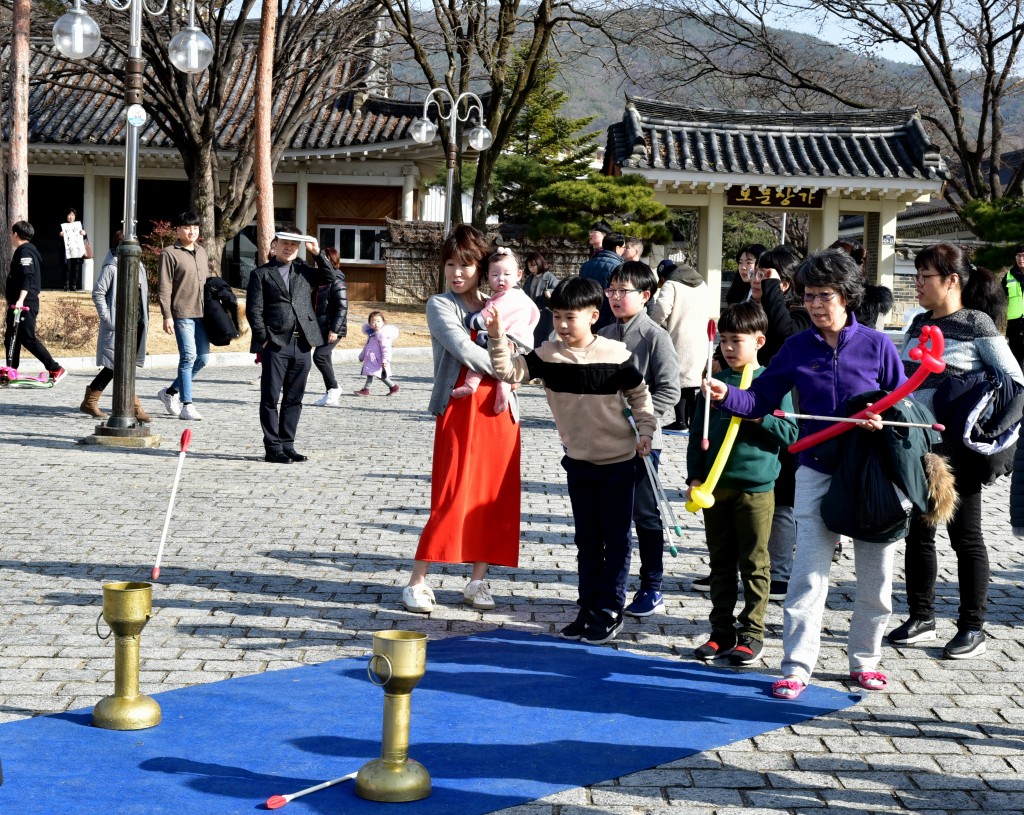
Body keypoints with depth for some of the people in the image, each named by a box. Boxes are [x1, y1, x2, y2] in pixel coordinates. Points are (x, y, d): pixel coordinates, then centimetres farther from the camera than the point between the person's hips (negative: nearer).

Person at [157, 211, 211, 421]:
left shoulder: (201, 252, 17)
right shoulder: (170, 254, -4)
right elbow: (164, 288, -7)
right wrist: (167, 316, -13)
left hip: (202, 314, 7)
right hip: (182, 314, -7)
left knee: (202, 358, 6)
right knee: (188, 356, -11)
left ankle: (171, 392, 23)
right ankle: (186, 405, -5)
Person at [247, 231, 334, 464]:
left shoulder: (304, 272, 16)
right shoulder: (260, 274, 3)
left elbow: (330, 278, 9)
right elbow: (254, 311, -1)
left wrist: (317, 253, 1)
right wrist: (264, 339, -9)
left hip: (302, 345, 4)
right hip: (275, 345, -4)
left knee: (294, 399, 9)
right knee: (270, 398, -1)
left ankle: (287, 446, 16)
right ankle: (273, 449, 3)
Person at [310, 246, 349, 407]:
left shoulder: (336, 281, -12)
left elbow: (342, 307, -18)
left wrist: (334, 330, -23)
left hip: (332, 329, -9)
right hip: (322, 328, 9)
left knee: (319, 356, -17)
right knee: (324, 359, 10)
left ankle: (334, 389, -3)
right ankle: (331, 394, 17)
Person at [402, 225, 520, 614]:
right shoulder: (440, 305, 1)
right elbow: (463, 350, -14)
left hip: (500, 410, 5)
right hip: (459, 410, -5)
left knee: (495, 497, 5)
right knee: (452, 497, -9)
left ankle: (478, 581, 15)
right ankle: (417, 581, 0)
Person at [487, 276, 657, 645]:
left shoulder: (617, 354, -13)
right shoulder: (548, 355, -6)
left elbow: (639, 394, -2)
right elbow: (509, 371, -15)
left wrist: (646, 431, -11)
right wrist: (497, 338, -29)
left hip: (618, 460, -3)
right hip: (578, 460, 4)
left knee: (615, 538, 4)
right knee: (586, 538, 13)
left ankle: (609, 612, 12)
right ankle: (588, 608, 22)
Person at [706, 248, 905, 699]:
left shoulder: (876, 345, -2)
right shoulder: (797, 347, 2)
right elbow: (761, 399, 3)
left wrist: (883, 420, -18)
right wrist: (726, 395, -16)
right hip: (816, 472, 0)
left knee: (875, 576, 9)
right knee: (809, 573, -5)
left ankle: (864, 659, 27)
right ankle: (796, 668, 2)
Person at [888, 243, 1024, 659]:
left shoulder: (977, 324, -9)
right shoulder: (919, 323, 10)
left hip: (957, 449, -7)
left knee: (965, 535, 3)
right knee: (918, 531, 12)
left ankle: (973, 628, 13)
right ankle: (921, 617, 25)